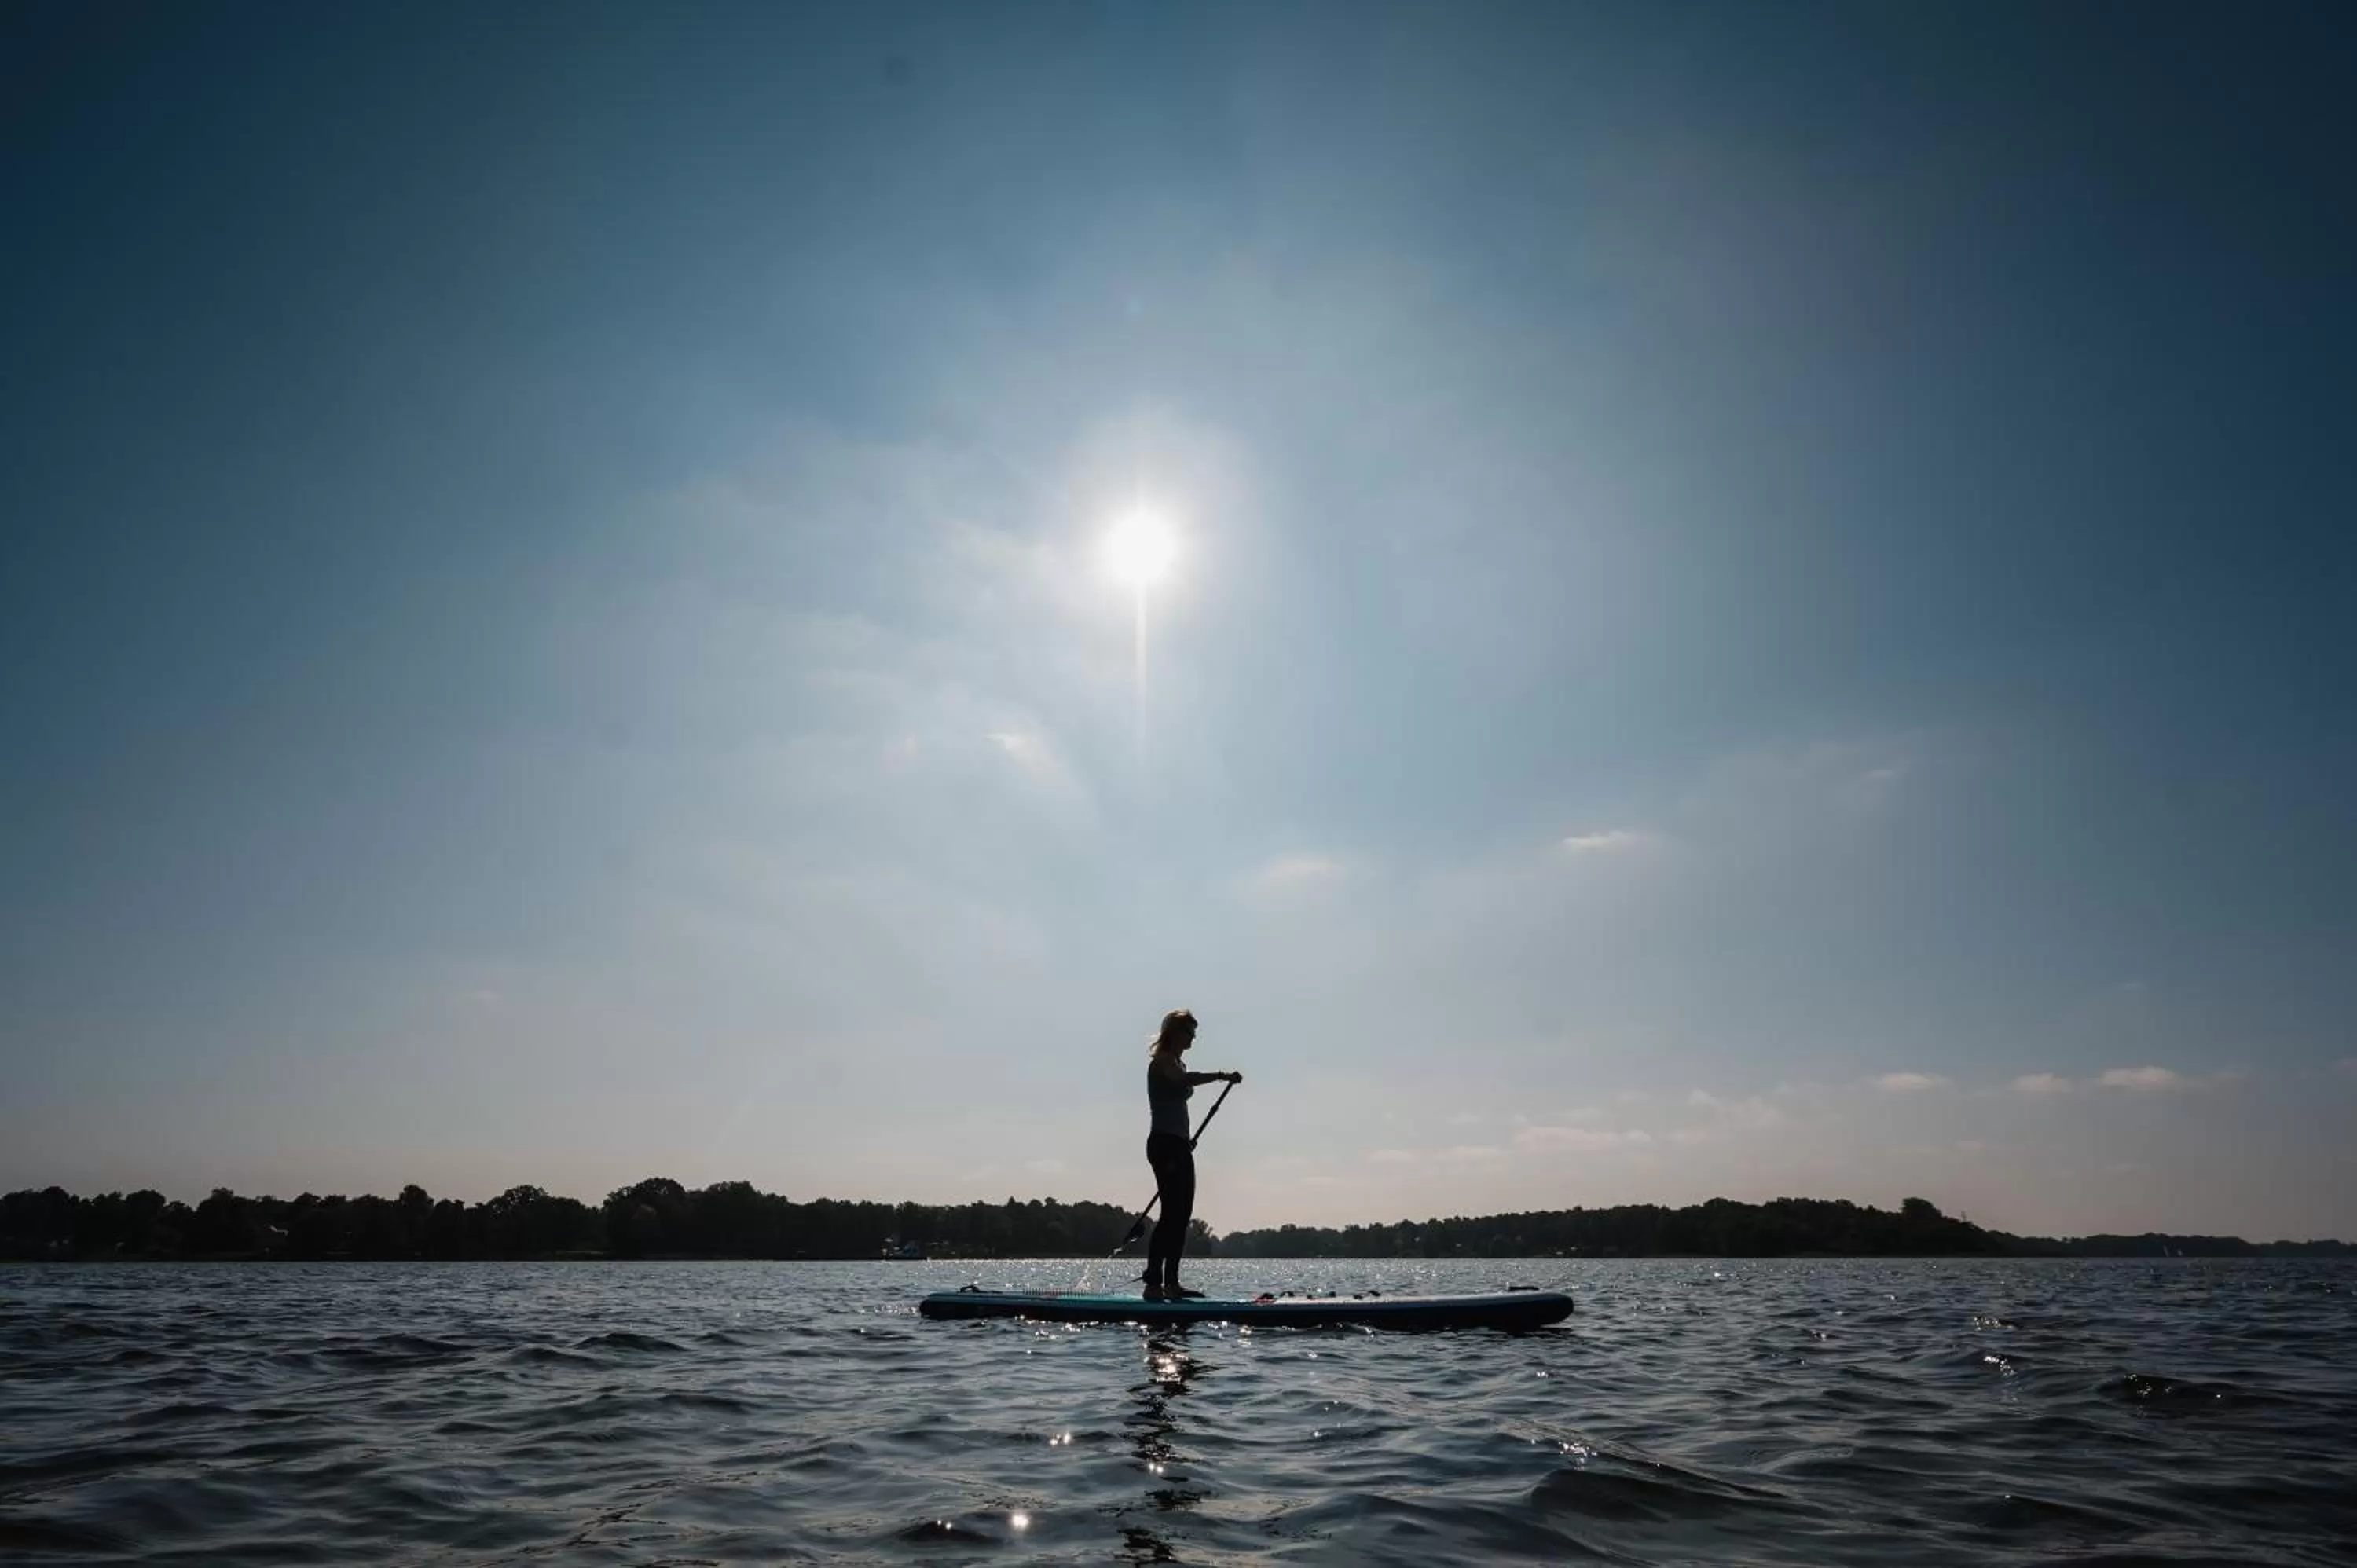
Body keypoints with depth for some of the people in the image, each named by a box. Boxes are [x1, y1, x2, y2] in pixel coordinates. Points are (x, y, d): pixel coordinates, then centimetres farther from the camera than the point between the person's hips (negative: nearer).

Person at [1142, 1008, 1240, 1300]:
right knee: (1171, 1213, -13)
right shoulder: (1162, 1061, -10)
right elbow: (1185, 1080, -30)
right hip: (1165, 1144, -10)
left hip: (1179, 1145, 10)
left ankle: (1171, 1283, 12)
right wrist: (1220, 1076, -39)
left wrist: (1185, 1139, 16)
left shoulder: (1177, 1062, 20)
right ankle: (1153, 1284, -13)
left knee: (1182, 1214, 8)